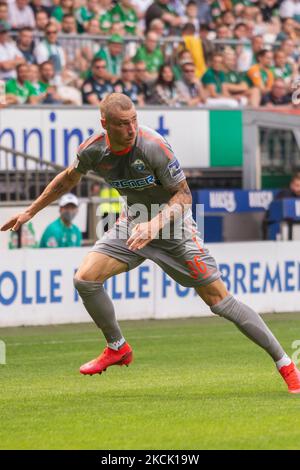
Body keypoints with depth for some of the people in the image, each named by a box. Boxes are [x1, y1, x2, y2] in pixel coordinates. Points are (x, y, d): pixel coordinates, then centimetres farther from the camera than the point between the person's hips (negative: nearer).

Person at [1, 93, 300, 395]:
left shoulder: (153, 146, -28)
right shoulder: (93, 151, -13)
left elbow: (183, 195, -18)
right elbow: (68, 180, 10)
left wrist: (155, 225, -34)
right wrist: (29, 212, 15)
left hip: (173, 224, -5)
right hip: (134, 221, 5)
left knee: (220, 300, -10)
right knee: (85, 279, -10)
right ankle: (117, 349, 13)